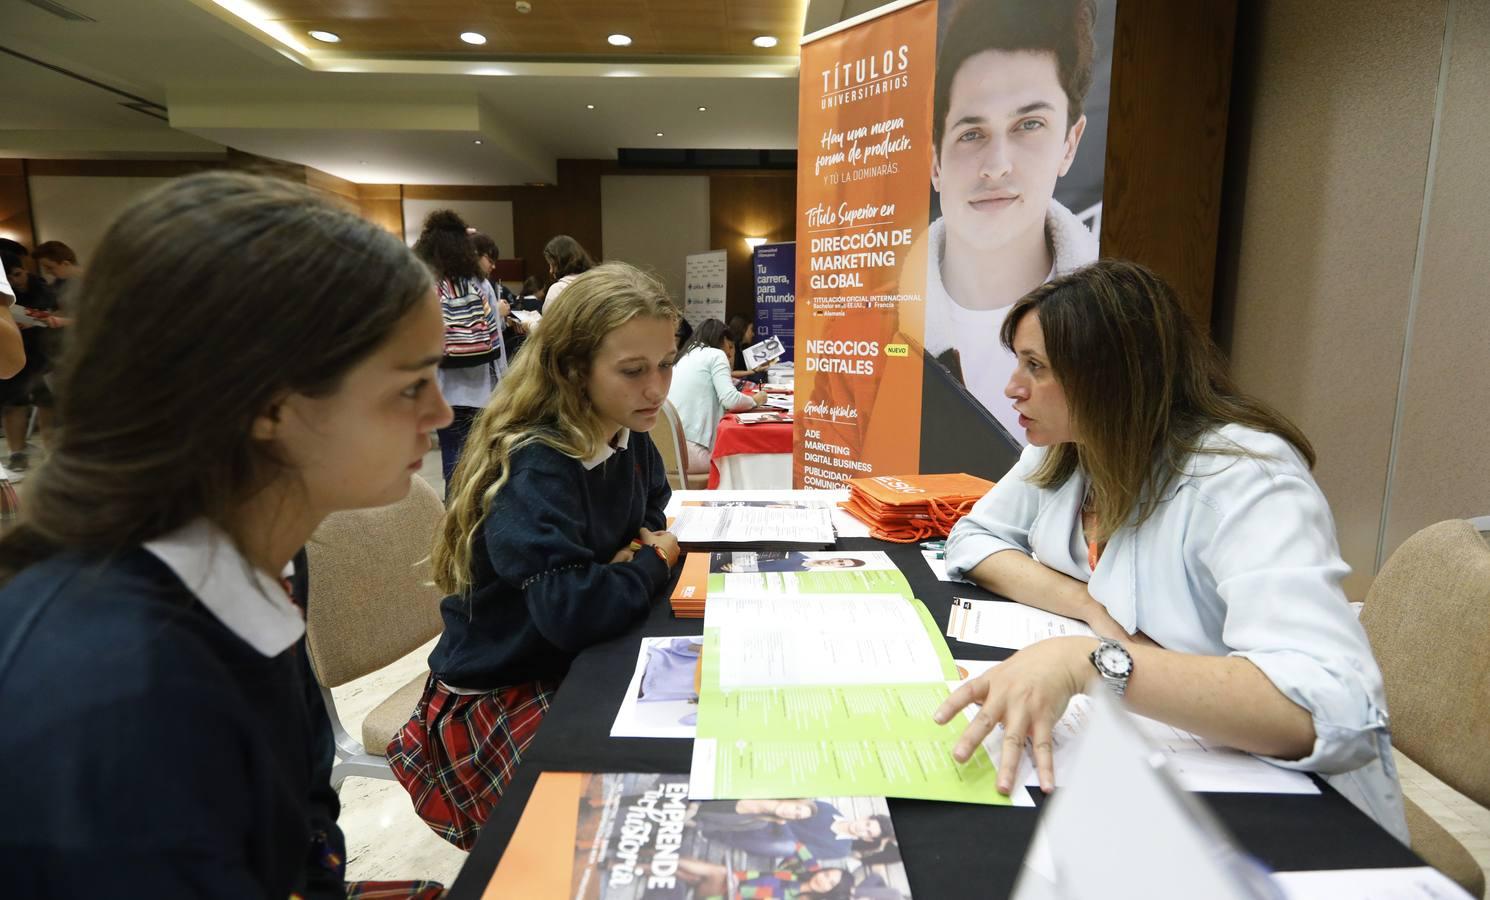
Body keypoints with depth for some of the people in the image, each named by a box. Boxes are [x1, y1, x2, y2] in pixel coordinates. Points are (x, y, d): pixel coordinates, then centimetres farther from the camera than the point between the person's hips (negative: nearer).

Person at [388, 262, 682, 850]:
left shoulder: (628, 438, -3)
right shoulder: (534, 467, -27)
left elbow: (653, 518, 15)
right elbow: (571, 609, -37)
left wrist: (651, 548, -9)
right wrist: (654, 566, -18)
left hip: (583, 663, 7)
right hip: (498, 695, -7)